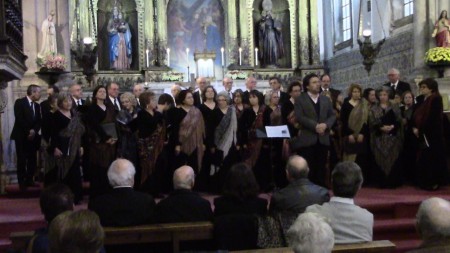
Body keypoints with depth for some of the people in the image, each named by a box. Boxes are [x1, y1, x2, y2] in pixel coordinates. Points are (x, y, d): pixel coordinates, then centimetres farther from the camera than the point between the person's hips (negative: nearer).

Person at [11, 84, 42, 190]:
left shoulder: (37, 105, 13)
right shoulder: (19, 102, -6)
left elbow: (39, 121, 9)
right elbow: (19, 119, -14)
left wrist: (34, 131, -9)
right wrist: (28, 131, -14)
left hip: (32, 136, 5)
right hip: (21, 135, -5)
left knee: (32, 159, 4)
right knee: (22, 160, -3)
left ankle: (29, 180, 13)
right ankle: (22, 182, 5)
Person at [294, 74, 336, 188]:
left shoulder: (326, 99, 16)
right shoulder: (300, 99, 1)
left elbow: (333, 115, 11)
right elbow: (299, 117, -11)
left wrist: (325, 125, -9)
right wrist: (315, 125, -17)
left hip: (323, 138, 4)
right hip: (307, 139, -4)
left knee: (321, 167, 8)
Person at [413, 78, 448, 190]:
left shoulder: (436, 99, -11)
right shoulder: (423, 100, 16)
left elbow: (432, 118, -19)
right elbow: (418, 116, 16)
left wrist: (420, 129, -16)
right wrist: (415, 127, -1)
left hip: (432, 134, -9)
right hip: (423, 134, 9)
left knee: (432, 158, -3)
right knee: (423, 159, 9)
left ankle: (433, 182, 5)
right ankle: (426, 181, 16)